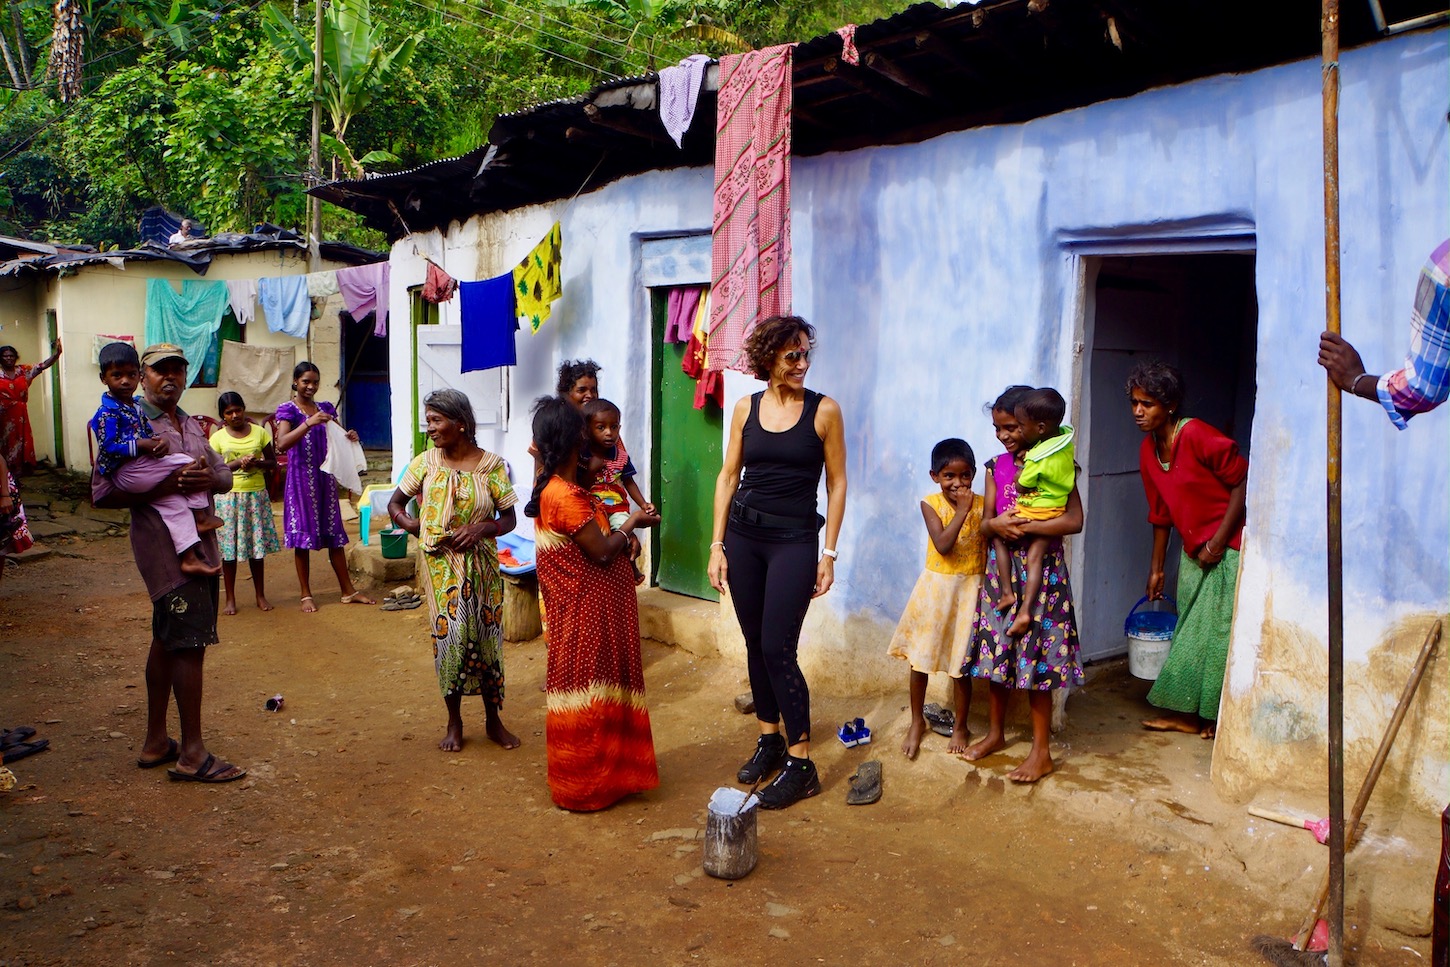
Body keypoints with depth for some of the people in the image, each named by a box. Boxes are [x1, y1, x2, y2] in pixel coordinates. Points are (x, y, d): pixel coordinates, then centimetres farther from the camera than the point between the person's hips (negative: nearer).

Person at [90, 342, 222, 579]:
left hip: (139, 467, 9)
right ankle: (200, 516, 1)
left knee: (172, 502, 2)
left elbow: (147, 433, 21)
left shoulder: (135, 406, 16)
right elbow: (108, 447, -19)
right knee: (188, 465, -11)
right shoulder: (107, 413, -12)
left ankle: (189, 558, 0)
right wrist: (141, 445, -22)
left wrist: (159, 442, -2)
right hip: (124, 473, -9)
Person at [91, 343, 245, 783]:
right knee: (190, 643, -10)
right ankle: (193, 754, -3)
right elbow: (102, 492, -14)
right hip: (164, 544, -8)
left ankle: (156, 742, 25)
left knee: (167, 641, 15)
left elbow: (225, 476, 15)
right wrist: (165, 486, -22)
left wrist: (210, 478, -8)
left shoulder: (191, 425, 18)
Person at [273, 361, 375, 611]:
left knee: (334, 534, 7)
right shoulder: (288, 409, -4)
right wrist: (309, 423, -29)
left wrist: (349, 438, -6)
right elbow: (282, 444, -19)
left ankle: (348, 591, 12)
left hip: (325, 476, 5)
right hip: (301, 478, -4)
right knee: (302, 535, 1)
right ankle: (306, 594, 10)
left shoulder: (326, 408, 11)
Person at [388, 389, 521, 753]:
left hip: (481, 567, 0)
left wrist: (481, 528, -19)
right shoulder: (426, 462, 0)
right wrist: (412, 525, -9)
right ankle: (454, 722, 18)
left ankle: (493, 719, 23)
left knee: (486, 637, 5)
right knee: (449, 637, 1)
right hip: (441, 566, 1)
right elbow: (395, 504, 10)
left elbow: (508, 519, -1)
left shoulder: (491, 465, -5)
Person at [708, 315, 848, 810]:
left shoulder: (823, 410, -4)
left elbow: (836, 484, -2)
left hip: (794, 540, -4)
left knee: (777, 649, -8)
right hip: (743, 535, 4)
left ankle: (801, 764, 3)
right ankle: (770, 740, 27)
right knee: (755, 645, 10)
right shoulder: (747, 408, 5)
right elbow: (728, 477, 7)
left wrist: (829, 554, -6)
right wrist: (717, 545, 2)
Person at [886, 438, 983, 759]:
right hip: (935, 587, 1)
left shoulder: (983, 505, -5)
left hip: (968, 590, 0)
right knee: (919, 658, 9)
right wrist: (962, 511, -22)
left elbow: (988, 549, -2)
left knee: (961, 662, 7)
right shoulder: (931, 504, -8)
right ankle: (917, 722, 28)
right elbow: (942, 545, -19)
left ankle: (960, 725, 27)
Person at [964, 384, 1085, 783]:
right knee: (996, 650, 11)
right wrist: (996, 524, -17)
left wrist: (1024, 526, -20)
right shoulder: (996, 466, 7)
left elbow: (1075, 520, -17)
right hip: (1001, 568, 5)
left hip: (1042, 570, -5)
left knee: (1035, 656, -2)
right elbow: (985, 523, 5)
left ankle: (1042, 751, 9)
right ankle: (996, 732, 28)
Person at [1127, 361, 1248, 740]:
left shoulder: (1197, 436, -20)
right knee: (1191, 631, 12)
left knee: (1221, 631, 0)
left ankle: (1219, 715, 14)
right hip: (1194, 552, 8)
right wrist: (1156, 568, 17)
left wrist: (1218, 540, -18)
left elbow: (1243, 481, -18)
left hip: (1229, 548, -8)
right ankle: (1187, 713, 21)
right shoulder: (1148, 451, 4)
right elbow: (1160, 514, 13)